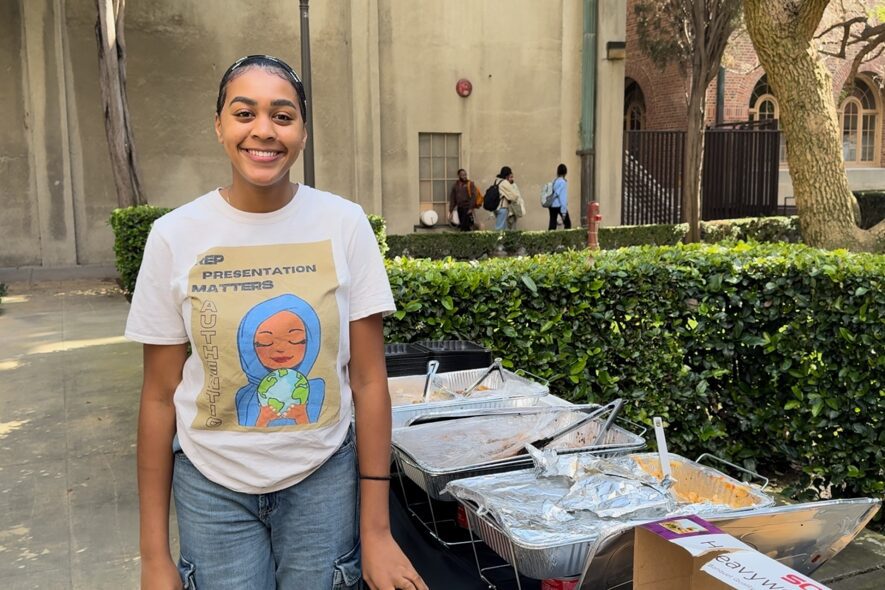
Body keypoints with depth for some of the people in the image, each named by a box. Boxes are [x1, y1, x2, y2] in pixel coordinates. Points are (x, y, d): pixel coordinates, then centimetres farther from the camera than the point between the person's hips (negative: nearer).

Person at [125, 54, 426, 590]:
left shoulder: (343, 224, -9)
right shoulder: (175, 236, -8)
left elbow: (369, 381, -6)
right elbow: (160, 396, -3)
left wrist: (377, 530, -6)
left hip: (323, 480, 0)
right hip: (213, 486, 0)